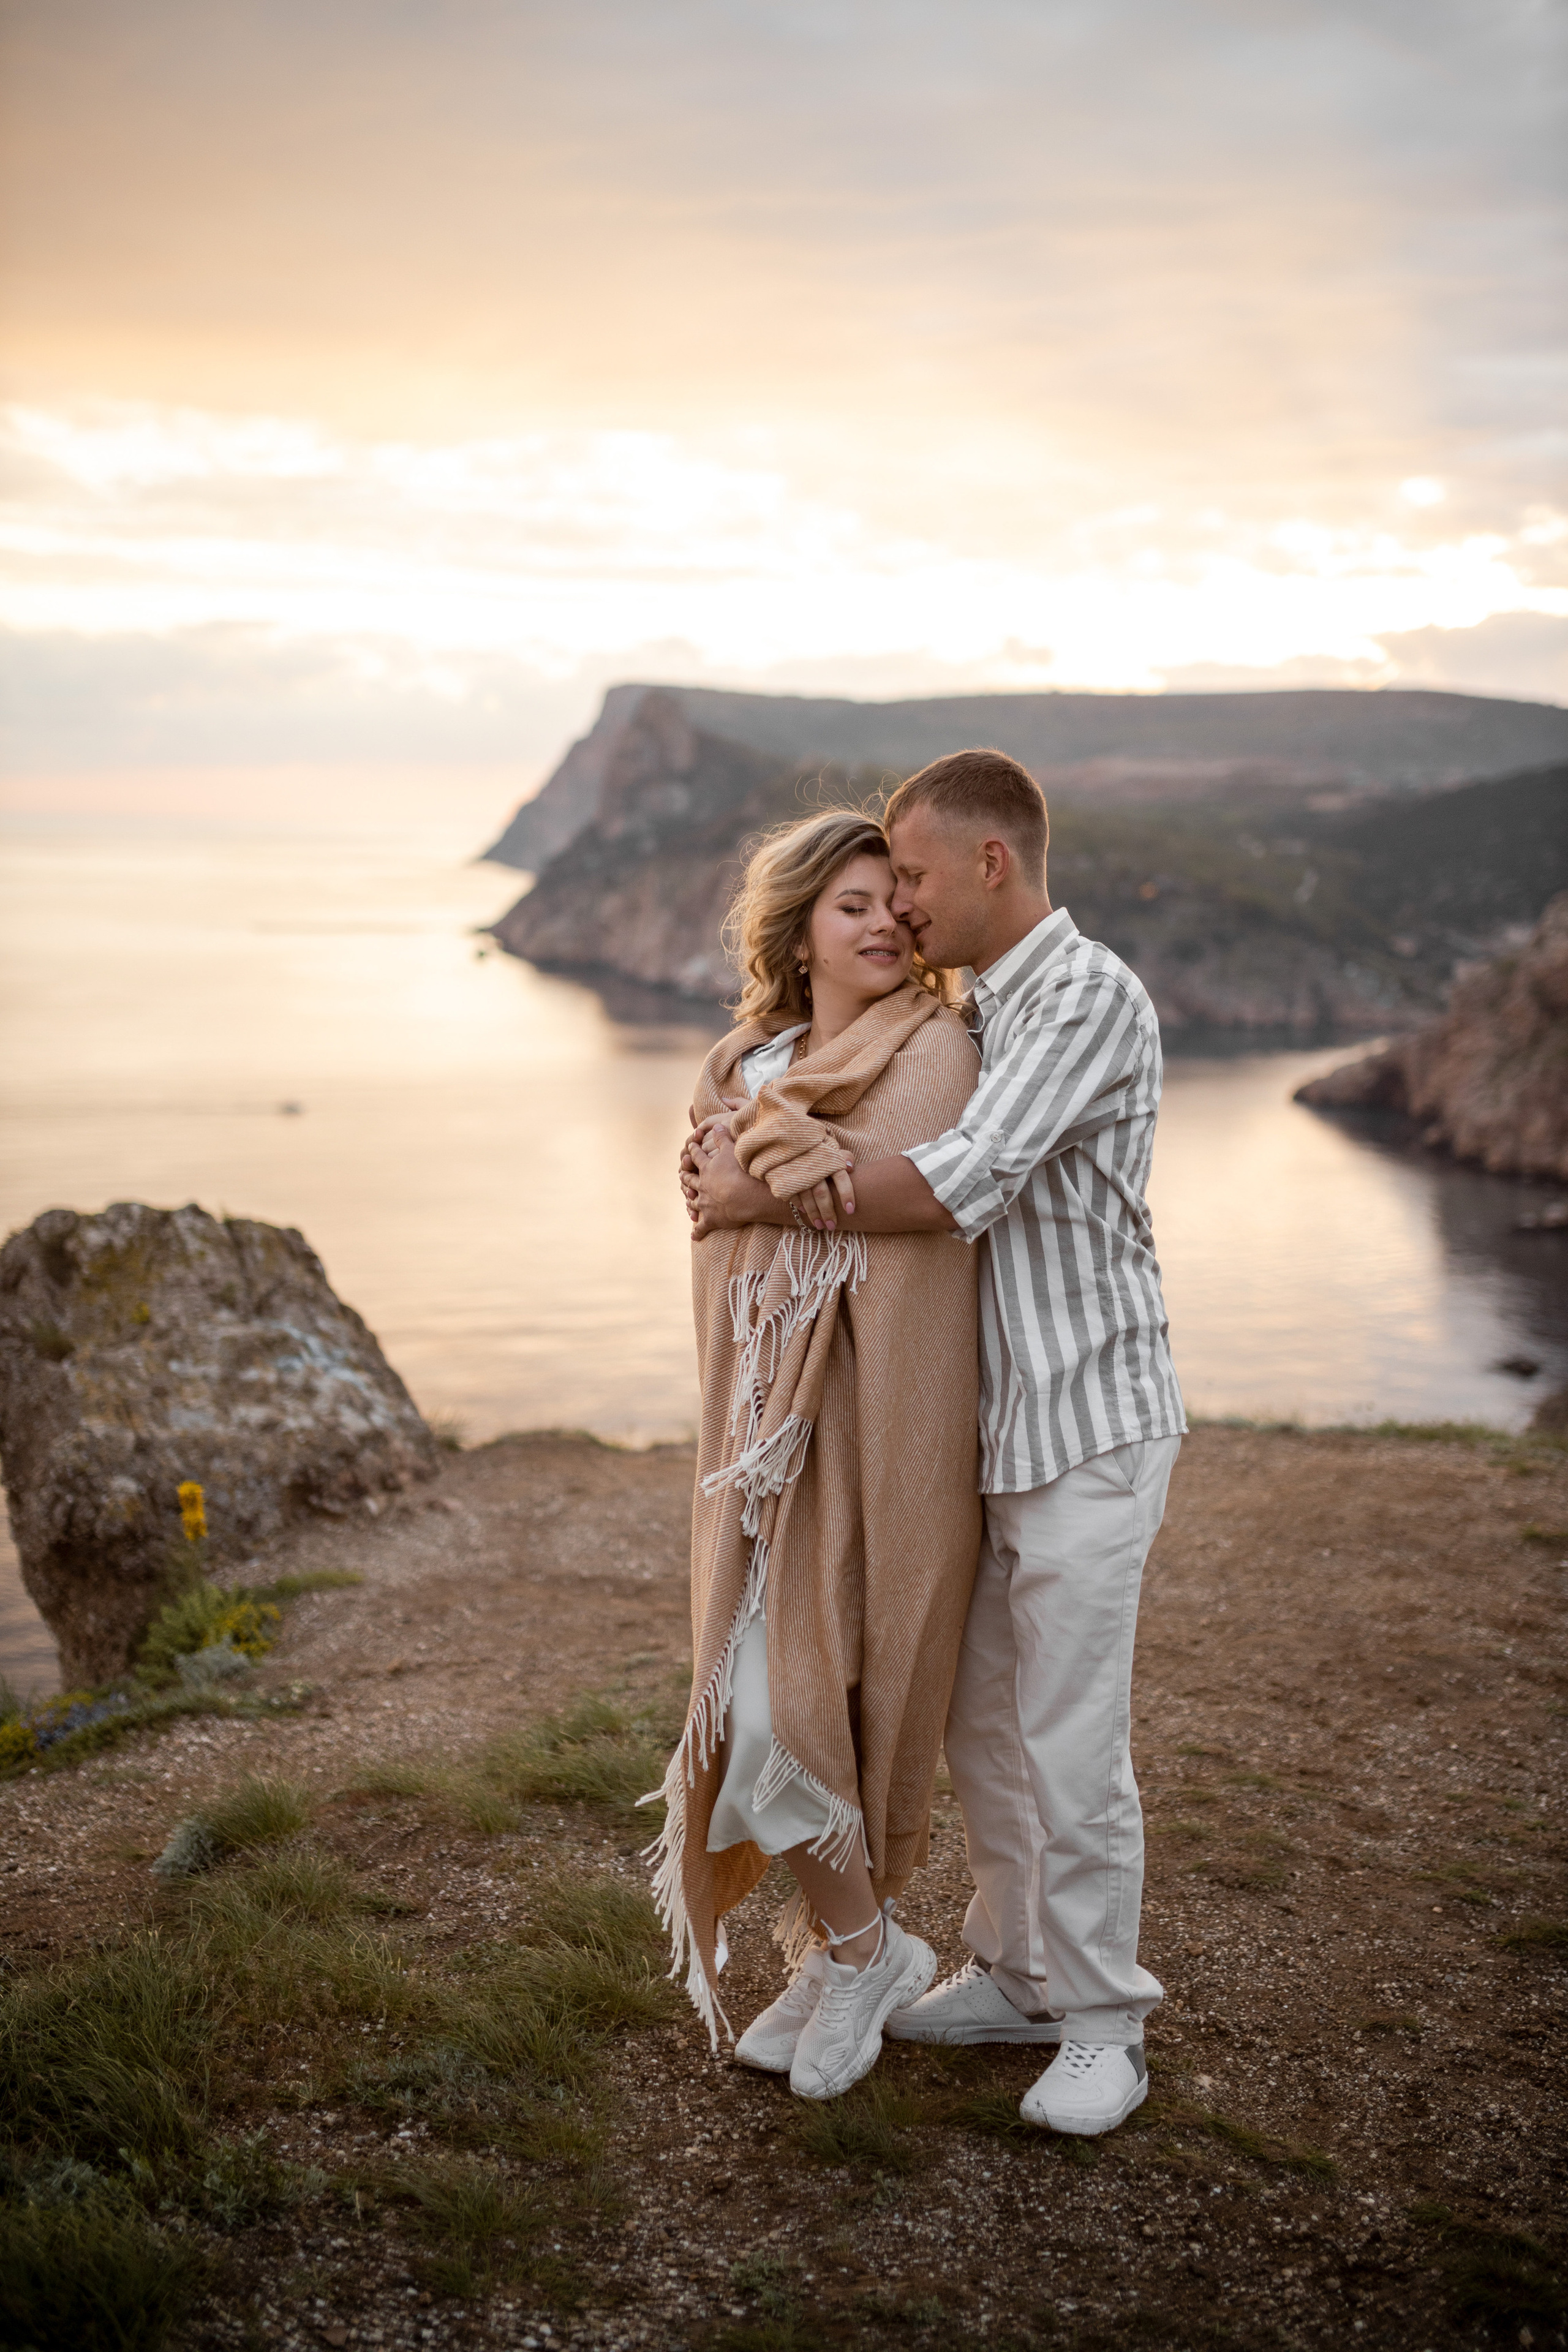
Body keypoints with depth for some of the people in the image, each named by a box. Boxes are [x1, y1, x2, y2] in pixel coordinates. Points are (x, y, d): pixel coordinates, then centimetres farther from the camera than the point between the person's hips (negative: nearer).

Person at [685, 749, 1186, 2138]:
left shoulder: (1091, 997, -16)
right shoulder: (978, 1011, 14)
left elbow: (960, 1190, -24)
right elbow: (925, 1166, 8)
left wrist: (761, 1196, -14)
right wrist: (827, 1175, -17)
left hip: (1089, 1429, -9)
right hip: (995, 1428, 9)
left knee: (1072, 1746, -2)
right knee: (980, 1723, 15)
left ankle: (1104, 2027, 14)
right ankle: (1019, 1975, 31)